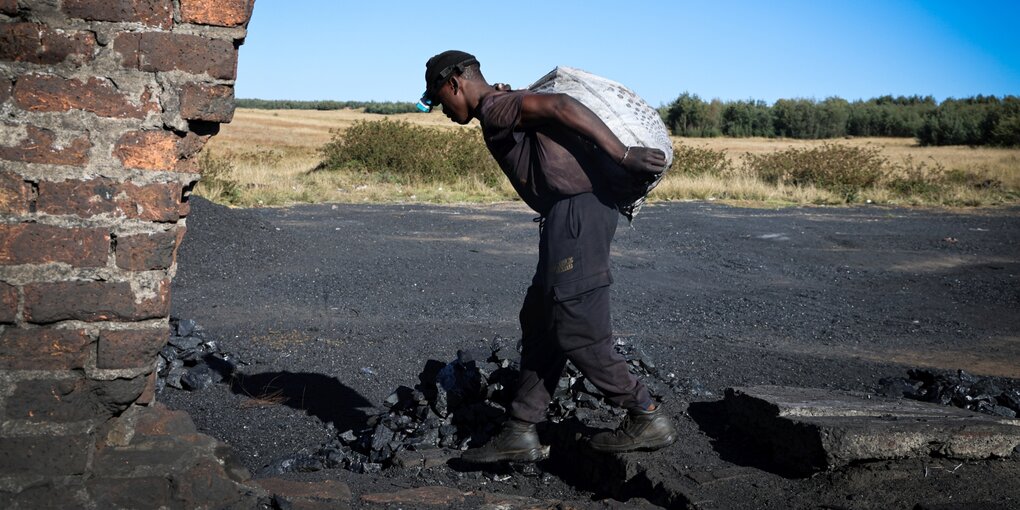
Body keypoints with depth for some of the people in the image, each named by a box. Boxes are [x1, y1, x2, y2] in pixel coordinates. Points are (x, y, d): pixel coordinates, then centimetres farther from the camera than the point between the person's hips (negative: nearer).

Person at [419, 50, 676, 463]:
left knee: (576, 329, -6)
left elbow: (560, 106, -19)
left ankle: (647, 420, 4)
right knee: (539, 320, 11)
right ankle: (519, 434, 15)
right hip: (575, 213, 10)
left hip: (577, 208, -10)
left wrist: (622, 154, -25)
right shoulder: (506, 113, 25)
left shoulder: (495, 108, -6)